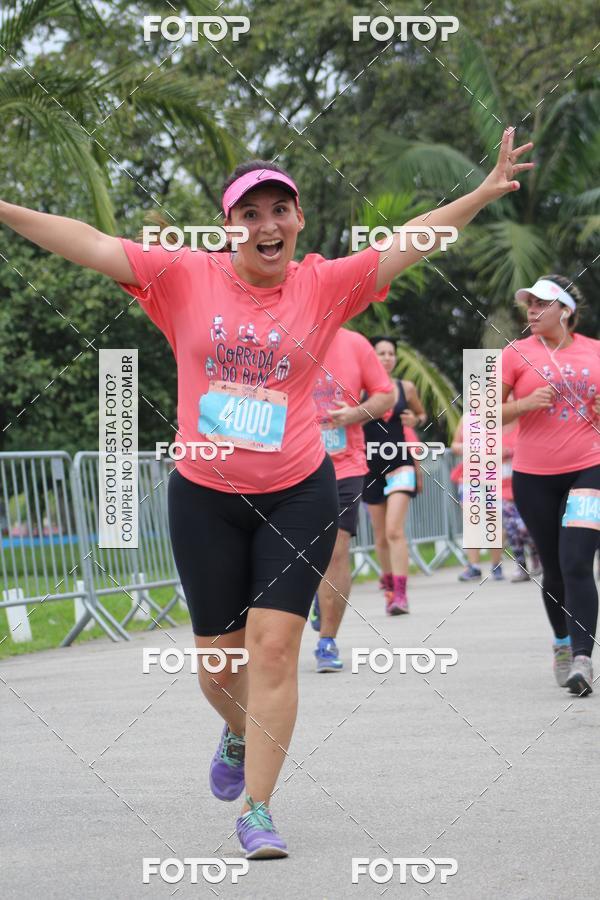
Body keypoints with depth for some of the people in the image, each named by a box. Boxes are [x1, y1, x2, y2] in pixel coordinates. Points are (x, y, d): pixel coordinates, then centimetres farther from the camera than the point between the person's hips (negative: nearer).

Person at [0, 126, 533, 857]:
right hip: (204, 496, 1)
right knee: (218, 656, 10)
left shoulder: (325, 284, -3)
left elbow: (410, 244, -7)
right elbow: (91, 246, -7)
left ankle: (256, 810, 1)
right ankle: (238, 736, 45)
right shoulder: (184, 276, -4)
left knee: (273, 647, -9)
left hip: (297, 495, -1)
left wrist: (485, 193, -16)